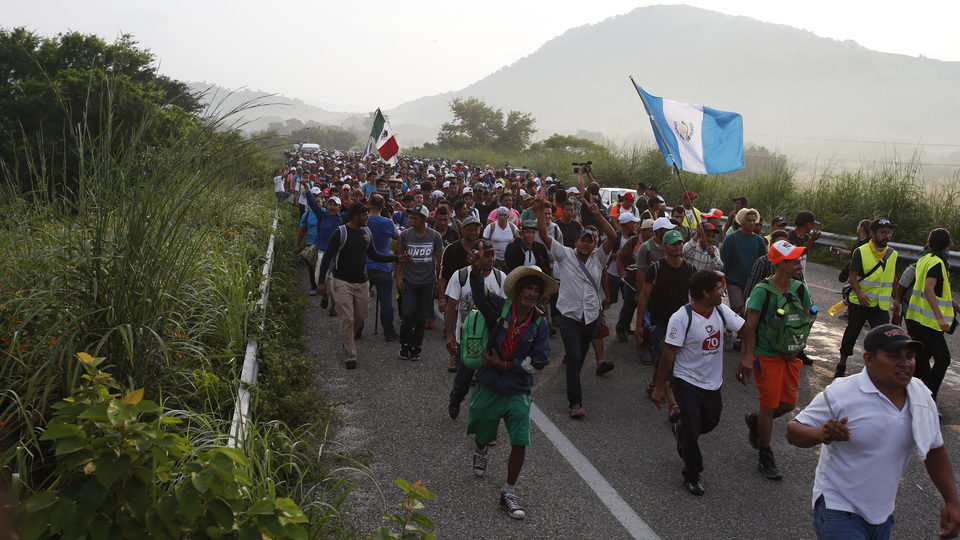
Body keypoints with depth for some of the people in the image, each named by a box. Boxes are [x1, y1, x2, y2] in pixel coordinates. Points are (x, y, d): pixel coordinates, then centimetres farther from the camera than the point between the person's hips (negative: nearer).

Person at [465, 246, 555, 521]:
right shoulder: (501, 306, -10)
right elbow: (480, 294, -30)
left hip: (517, 392, 1)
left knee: (520, 444, -6)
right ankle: (481, 453, 58)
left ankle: (508, 493, 13)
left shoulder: (540, 323, -4)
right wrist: (476, 268, -50)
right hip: (488, 386, -1)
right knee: (483, 434, 19)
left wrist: (504, 365, -13)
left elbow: (539, 361, -7)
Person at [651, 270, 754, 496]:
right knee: (692, 430, 0)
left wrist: (745, 356, -12)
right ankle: (691, 477, 19)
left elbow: (747, 331, 6)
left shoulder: (721, 311, -3)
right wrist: (659, 388, -15)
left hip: (713, 382, 6)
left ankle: (681, 431, 49)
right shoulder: (681, 318, -21)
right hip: (687, 382, -6)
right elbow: (669, 354, -18)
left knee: (711, 421, 18)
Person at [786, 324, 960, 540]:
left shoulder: (922, 396, 0)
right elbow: (793, 431, -16)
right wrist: (822, 434, -37)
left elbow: (935, 449, 12)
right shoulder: (840, 395, -19)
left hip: (884, 513, 6)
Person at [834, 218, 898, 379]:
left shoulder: (892, 254, 7)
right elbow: (853, 276, -10)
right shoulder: (861, 252, -7)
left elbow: (893, 279, 17)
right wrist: (859, 293, -25)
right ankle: (841, 366, 27)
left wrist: (896, 299, 12)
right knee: (851, 334, 10)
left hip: (881, 305, 3)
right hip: (858, 303, -3)